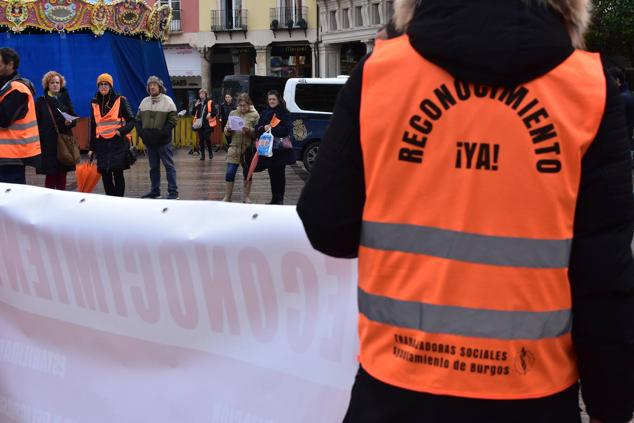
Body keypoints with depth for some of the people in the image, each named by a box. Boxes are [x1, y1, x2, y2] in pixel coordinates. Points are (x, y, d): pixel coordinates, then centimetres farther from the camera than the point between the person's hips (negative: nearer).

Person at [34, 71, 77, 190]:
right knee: (51, 175, -5)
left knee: (62, 175, 5)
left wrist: (70, 122, -10)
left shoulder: (65, 99, 12)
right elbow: (36, 123, -2)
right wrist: (38, 142, -12)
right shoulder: (41, 101, 2)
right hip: (48, 143, -3)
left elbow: (74, 118, 14)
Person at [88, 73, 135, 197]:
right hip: (102, 144, 4)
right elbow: (93, 127, 17)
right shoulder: (94, 103, 12)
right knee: (105, 175, 3)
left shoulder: (120, 100, 1)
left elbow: (131, 121, 2)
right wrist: (92, 148, 14)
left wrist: (121, 131, -17)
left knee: (117, 173, -7)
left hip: (118, 142, -4)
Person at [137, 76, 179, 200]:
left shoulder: (167, 101, -4)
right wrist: (141, 132, 0)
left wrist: (162, 133, -15)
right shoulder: (144, 102, 12)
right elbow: (138, 119, 16)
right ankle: (155, 190, 20)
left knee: (169, 166, -3)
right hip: (149, 141, 5)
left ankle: (173, 192, -2)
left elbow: (172, 120, -8)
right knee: (153, 167, 12)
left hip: (163, 141, -5)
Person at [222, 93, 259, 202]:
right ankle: (227, 196, 10)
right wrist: (228, 129, -12)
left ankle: (246, 196, 21)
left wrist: (249, 130, -24)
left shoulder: (255, 115, -1)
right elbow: (226, 132, 10)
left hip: (248, 149, -2)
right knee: (230, 173, -1)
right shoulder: (233, 113, 9)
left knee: (248, 173, 9)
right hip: (234, 147, 2)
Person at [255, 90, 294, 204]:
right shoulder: (265, 113, 13)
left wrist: (271, 129, -16)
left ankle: (280, 198, 5)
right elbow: (257, 129, 9)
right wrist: (264, 128, -13)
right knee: (272, 174, 8)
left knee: (280, 174, -1)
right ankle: (274, 198, 15)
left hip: (280, 149, -4)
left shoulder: (284, 113, -3)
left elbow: (287, 129, -13)